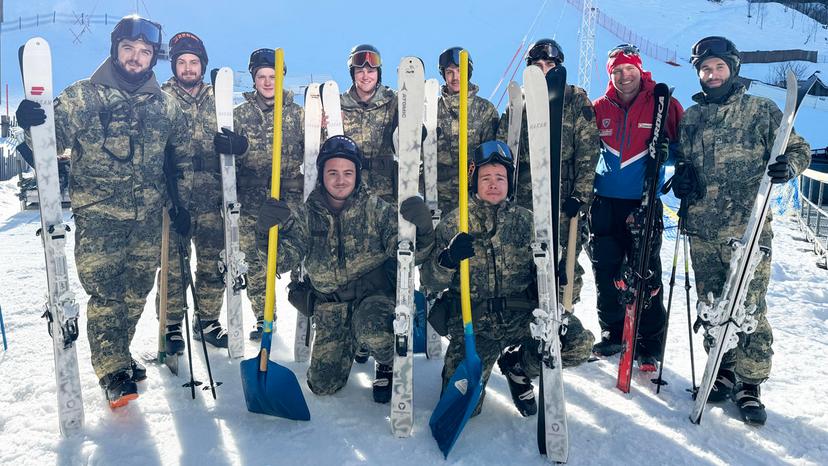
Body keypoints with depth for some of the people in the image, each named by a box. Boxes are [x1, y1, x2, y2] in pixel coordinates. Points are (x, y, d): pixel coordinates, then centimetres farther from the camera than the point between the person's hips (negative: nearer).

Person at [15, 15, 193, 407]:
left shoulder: (165, 105, 8)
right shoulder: (83, 95, -1)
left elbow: (181, 157, 17)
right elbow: (54, 141, -5)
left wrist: (180, 202, 13)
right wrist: (33, 124, -27)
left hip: (147, 219, 4)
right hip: (97, 216, -3)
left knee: (136, 292, 12)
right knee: (104, 294, -5)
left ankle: (116, 356, 32)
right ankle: (112, 373, 9)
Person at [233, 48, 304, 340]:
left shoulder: (297, 113, 7)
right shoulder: (241, 114, 8)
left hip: (291, 201, -1)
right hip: (252, 203, 1)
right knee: (256, 262, 5)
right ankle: (263, 320, 19)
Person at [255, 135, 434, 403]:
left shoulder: (376, 208, -4)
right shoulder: (308, 214, 2)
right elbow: (284, 259, -8)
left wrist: (420, 229, -32)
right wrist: (270, 231, -27)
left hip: (374, 293, -3)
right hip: (330, 302, 3)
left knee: (371, 330, -38)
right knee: (322, 385, 1)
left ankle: (390, 365, -1)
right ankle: (351, 343, 33)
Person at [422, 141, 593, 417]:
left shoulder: (525, 221, 6)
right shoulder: (454, 223, 1)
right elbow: (431, 282, -2)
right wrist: (448, 259, -23)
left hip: (522, 315, 2)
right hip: (472, 321, -1)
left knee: (579, 343, -22)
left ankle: (518, 367, 8)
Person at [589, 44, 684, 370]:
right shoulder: (600, 109, 7)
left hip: (644, 202, -3)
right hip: (605, 202, 3)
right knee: (605, 271, 9)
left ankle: (649, 345, 10)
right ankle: (613, 333, 25)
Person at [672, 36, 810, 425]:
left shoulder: (761, 110, 2)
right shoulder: (690, 117, 13)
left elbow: (798, 148, 5)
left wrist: (788, 166, -17)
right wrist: (681, 177, 1)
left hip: (748, 229, -4)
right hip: (702, 231, 4)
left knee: (749, 308, -3)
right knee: (711, 307, 11)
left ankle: (748, 384, 11)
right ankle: (724, 372, 26)